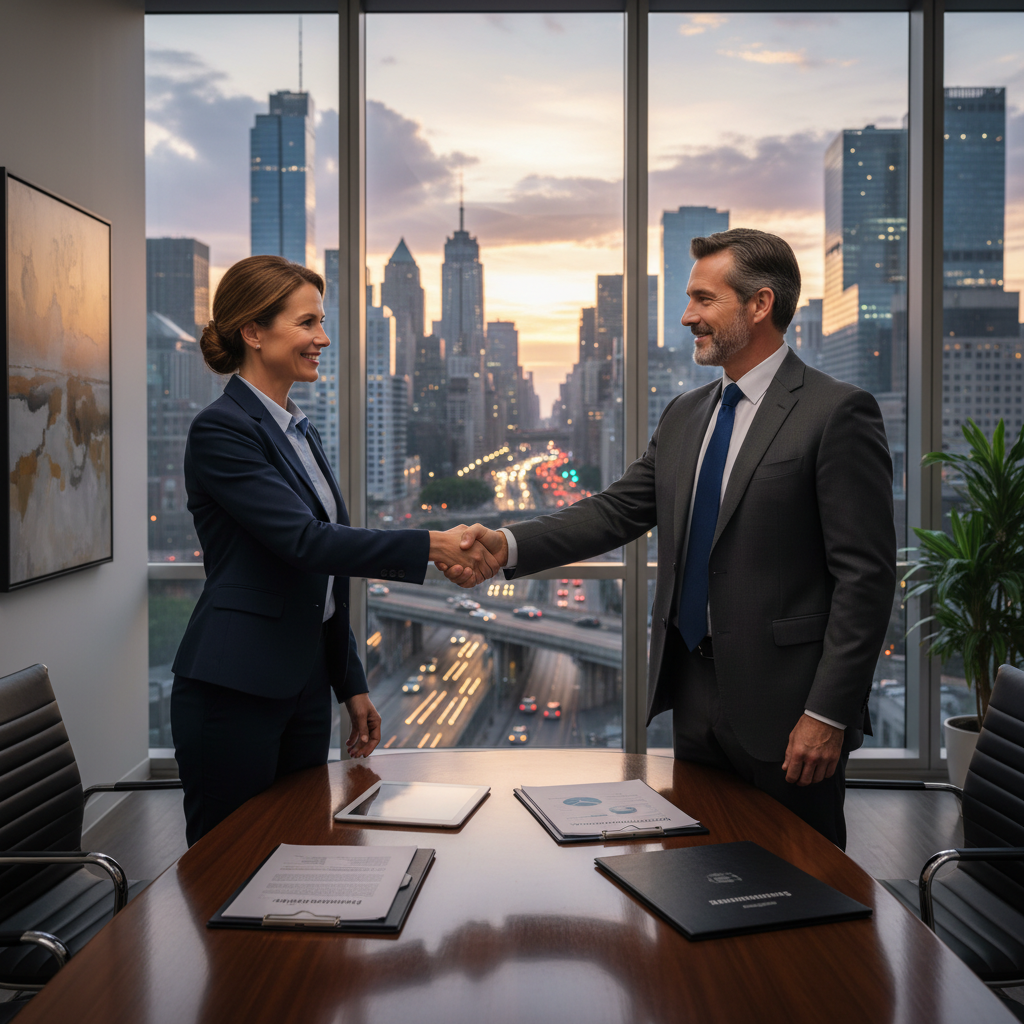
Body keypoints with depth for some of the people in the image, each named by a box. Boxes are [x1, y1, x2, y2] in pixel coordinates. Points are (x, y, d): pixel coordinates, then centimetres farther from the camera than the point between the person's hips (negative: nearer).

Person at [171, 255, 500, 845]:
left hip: (305, 684, 8)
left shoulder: (303, 433, 14)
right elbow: (305, 541, -23)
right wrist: (432, 546, -26)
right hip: (234, 691, -8)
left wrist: (353, 685, 17)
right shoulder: (221, 431, -13)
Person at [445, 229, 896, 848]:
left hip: (783, 705, -6)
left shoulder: (836, 413, -11)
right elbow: (617, 511, 8)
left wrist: (828, 713, -17)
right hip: (695, 699, 7)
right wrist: (511, 546, -7)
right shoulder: (685, 416, 12)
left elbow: (865, 575, -14)